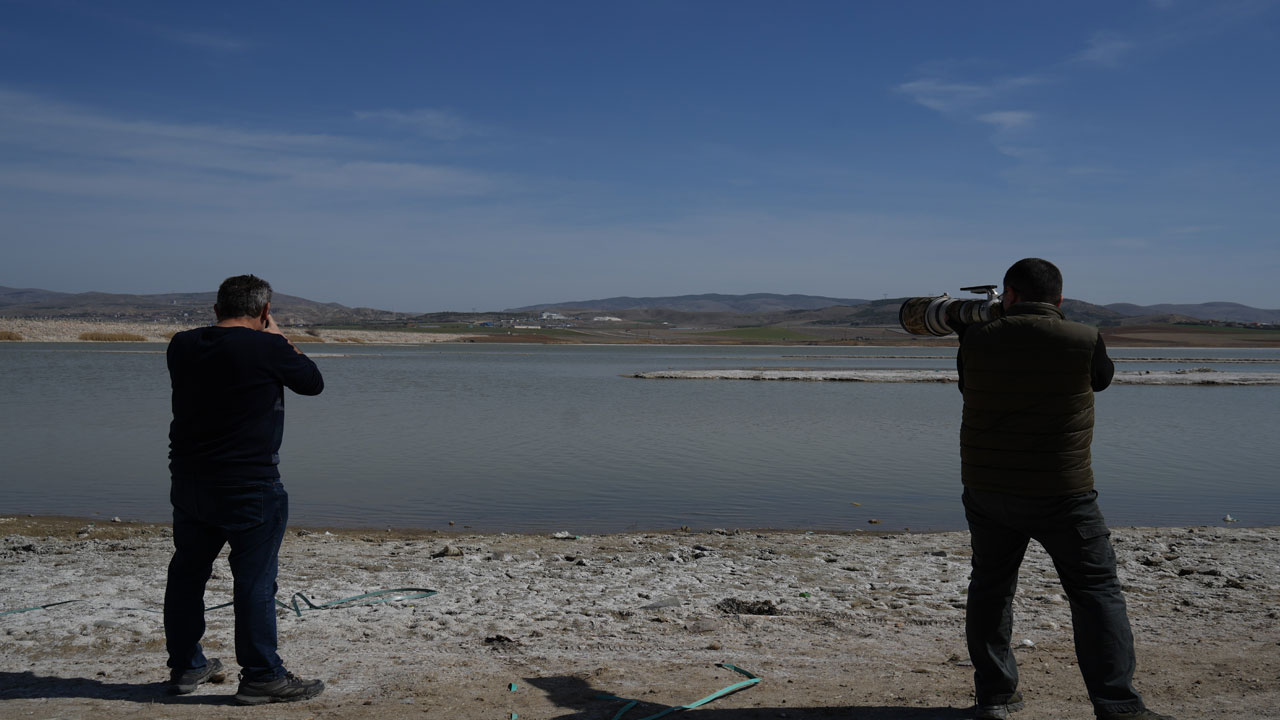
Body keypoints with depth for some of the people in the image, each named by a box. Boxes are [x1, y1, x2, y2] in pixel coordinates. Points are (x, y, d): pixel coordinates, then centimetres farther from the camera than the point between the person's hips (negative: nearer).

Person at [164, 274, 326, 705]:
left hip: (189, 483, 7)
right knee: (255, 581, 0)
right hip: (250, 487, -6)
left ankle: (185, 667, 30)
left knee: (187, 573, 18)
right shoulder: (268, 348, -14)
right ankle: (261, 677, 6)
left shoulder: (182, 346, 3)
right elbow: (313, 382, 0)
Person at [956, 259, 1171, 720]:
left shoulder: (976, 341, -5)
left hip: (986, 489, 3)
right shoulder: (1084, 341, -10)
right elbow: (1102, 377, 10)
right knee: (1096, 590, 8)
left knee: (990, 587, 16)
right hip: (1060, 492, -3)